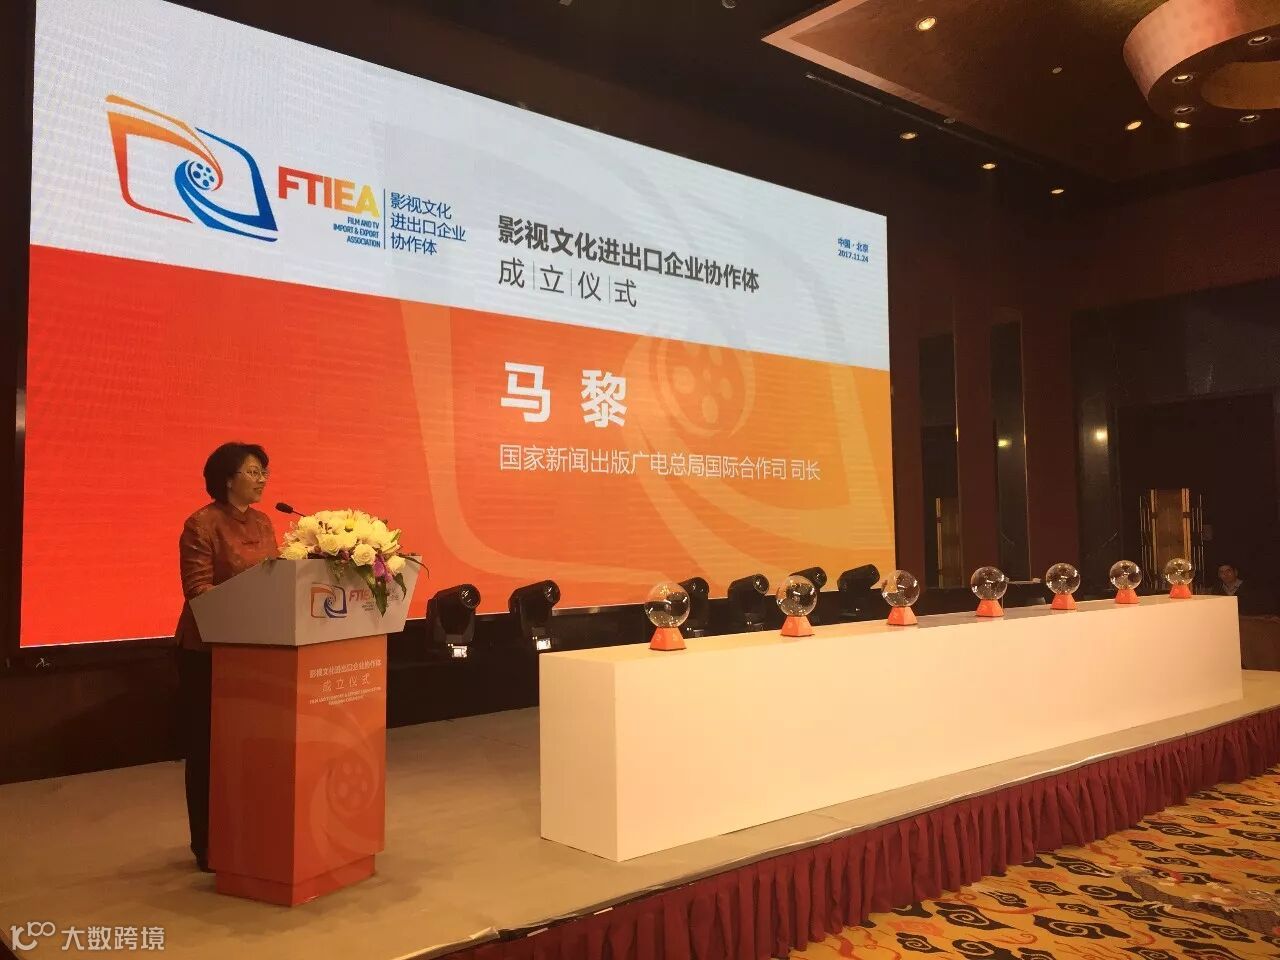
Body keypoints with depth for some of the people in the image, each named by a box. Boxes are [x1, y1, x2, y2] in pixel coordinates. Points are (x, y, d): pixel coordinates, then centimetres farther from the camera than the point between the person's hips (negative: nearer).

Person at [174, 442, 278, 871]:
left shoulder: (263, 523, 10)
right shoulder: (201, 525, -12)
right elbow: (197, 591, -18)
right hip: (208, 651, -7)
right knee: (208, 747, 4)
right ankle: (208, 844, 15)